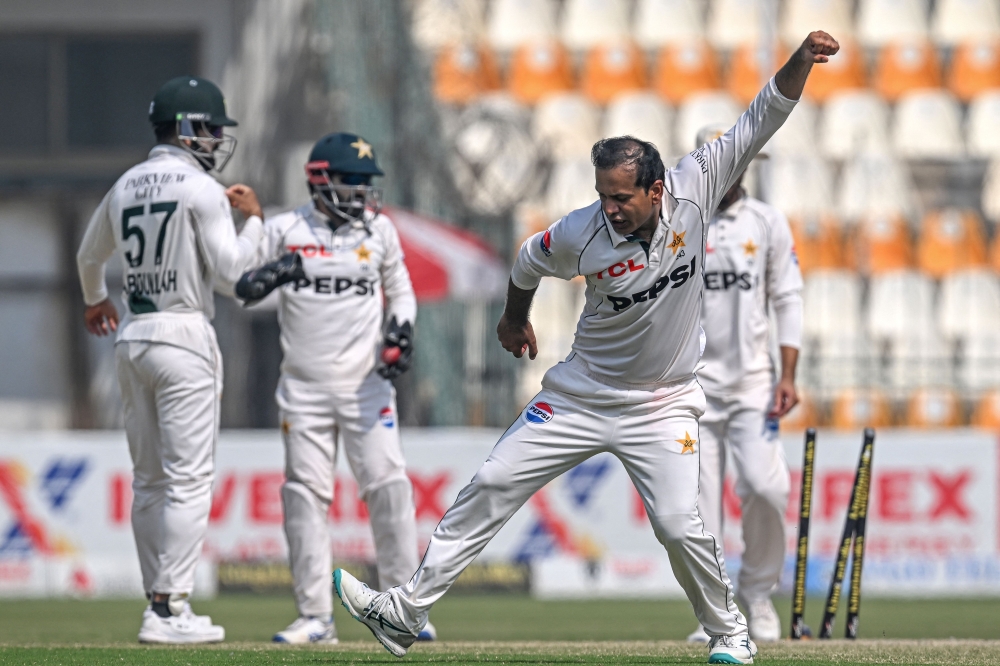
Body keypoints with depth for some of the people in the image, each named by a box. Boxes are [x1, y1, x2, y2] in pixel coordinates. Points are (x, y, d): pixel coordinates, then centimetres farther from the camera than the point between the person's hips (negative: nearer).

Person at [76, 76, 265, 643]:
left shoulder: (125, 186, 12)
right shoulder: (201, 189, -10)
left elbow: (91, 256, 27)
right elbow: (230, 273, -13)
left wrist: (96, 299, 47)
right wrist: (254, 221, 3)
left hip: (132, 338, 7)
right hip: (184, 337, -7)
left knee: (149, 479, 11)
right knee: (189, 479, -6)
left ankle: (161, 601, 14)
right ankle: (170, 608, -11)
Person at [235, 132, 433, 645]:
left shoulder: (379, 231, 5)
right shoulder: (284, 231, 0)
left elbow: (400, 289, 17)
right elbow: (239, 285, 0)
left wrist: (401, 327, -3)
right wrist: (260, 279, -22)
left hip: (366, 385, 1)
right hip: (304, 386, -1)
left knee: (388, 487, -6)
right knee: (305, 495, -1)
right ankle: (315, 616, 3)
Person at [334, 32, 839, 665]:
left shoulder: (694, 188, -17)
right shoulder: (581, 234, -18)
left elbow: (762, 119, -18)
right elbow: (529, 264, 5)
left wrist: (802, 61, -30)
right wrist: (516, 318, 21)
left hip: (662, 406, -1)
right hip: (582, 393, 1)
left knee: (679, 526, -13)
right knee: (492, 486, -3)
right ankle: (405, 612, 2)